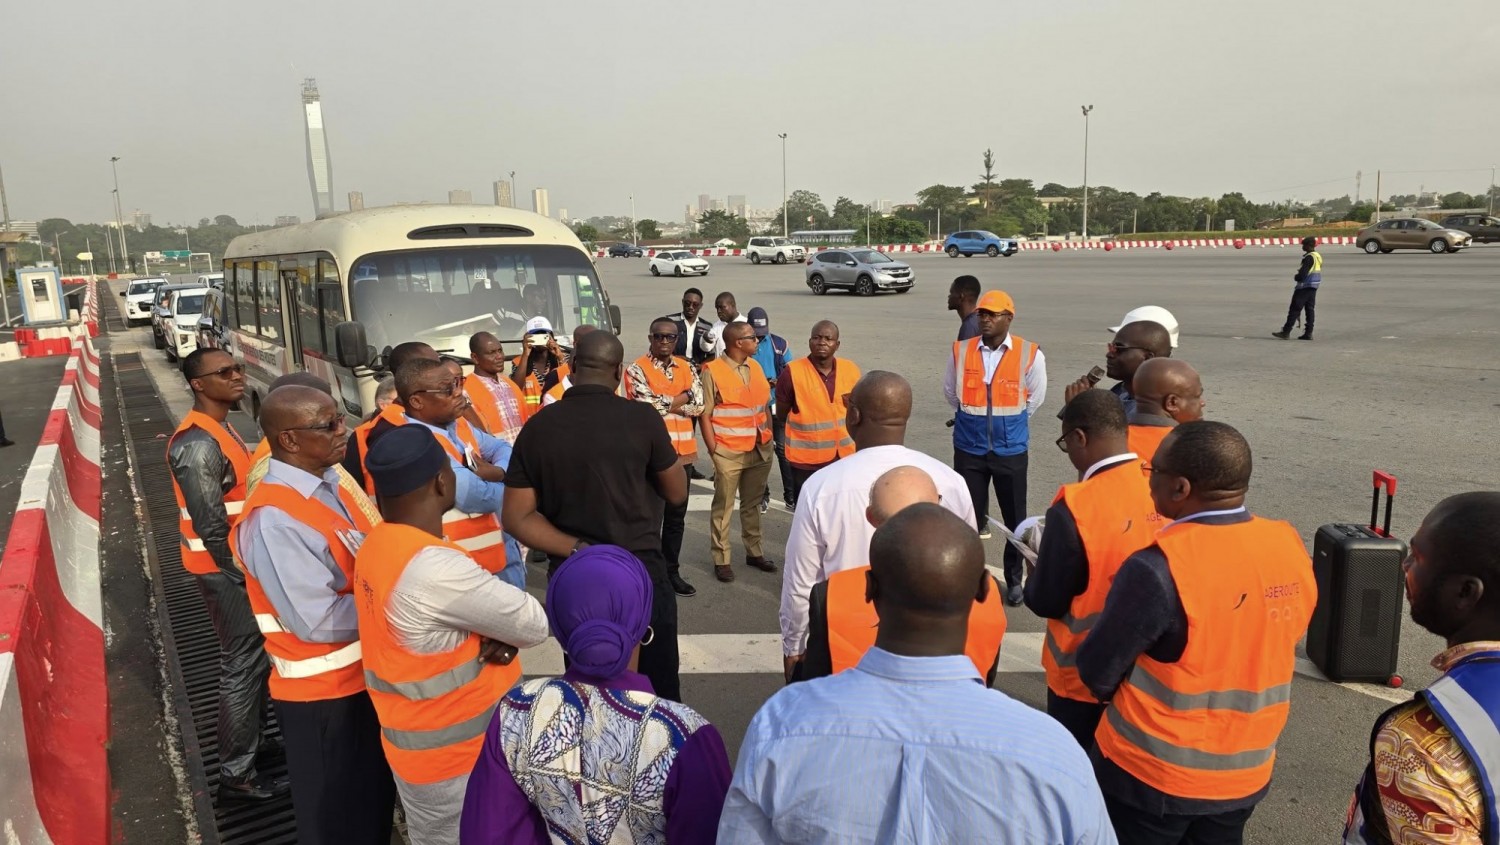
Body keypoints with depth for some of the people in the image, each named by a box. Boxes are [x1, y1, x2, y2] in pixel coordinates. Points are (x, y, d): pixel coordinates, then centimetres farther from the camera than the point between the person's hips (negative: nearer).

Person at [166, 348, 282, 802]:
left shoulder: (221, 429, 9)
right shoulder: (199, 444, -22)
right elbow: (212, 529, -24)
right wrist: (246, 573, -16)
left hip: (242, 563, 9)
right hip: (227, 570, -9)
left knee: (254, 659, 19)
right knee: (245, 665, -1)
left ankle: (251, 742, 35)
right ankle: (237, 775, 11)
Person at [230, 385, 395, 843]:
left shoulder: (334, 482, 1)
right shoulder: (275, 519, -25)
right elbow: (320, 620, -28)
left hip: (366, 676, 8)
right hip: (324, 695, -8)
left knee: (376, 805, 27)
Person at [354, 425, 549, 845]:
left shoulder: (379, 545, -3)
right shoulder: (434, 568, -32)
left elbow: (472, 609, 5)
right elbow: (535, 625, -23)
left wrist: (499, 637, -14)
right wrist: (506, 634, -4)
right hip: (456, 757, -8)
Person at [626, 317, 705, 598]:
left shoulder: (686, 368, 9)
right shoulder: (637, 370, -7)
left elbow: (698, 405, -2)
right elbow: (648, 406, -19)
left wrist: (663, 403, -11)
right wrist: (682, 398, -9)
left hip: (682, 452, 5)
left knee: (677, 516, 13)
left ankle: (671, 571, 25)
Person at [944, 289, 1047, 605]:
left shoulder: (1030, 355, -8)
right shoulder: (960, 351, -4)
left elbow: (1035, 399, 7)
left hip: (1011, 450, -1)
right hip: (969, 449, 1)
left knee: (1015, 518, 10)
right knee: (969, 516, 9)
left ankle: (1014, 579, 28)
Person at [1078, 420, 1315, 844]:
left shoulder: (1158, 570, -28)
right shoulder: (1291, 548, -9)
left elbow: (1098, 672, -16)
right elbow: (1267, 652, 5)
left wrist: (1129, 696, 4)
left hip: (1151, 777, -5)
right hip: (1247, 773, 5)